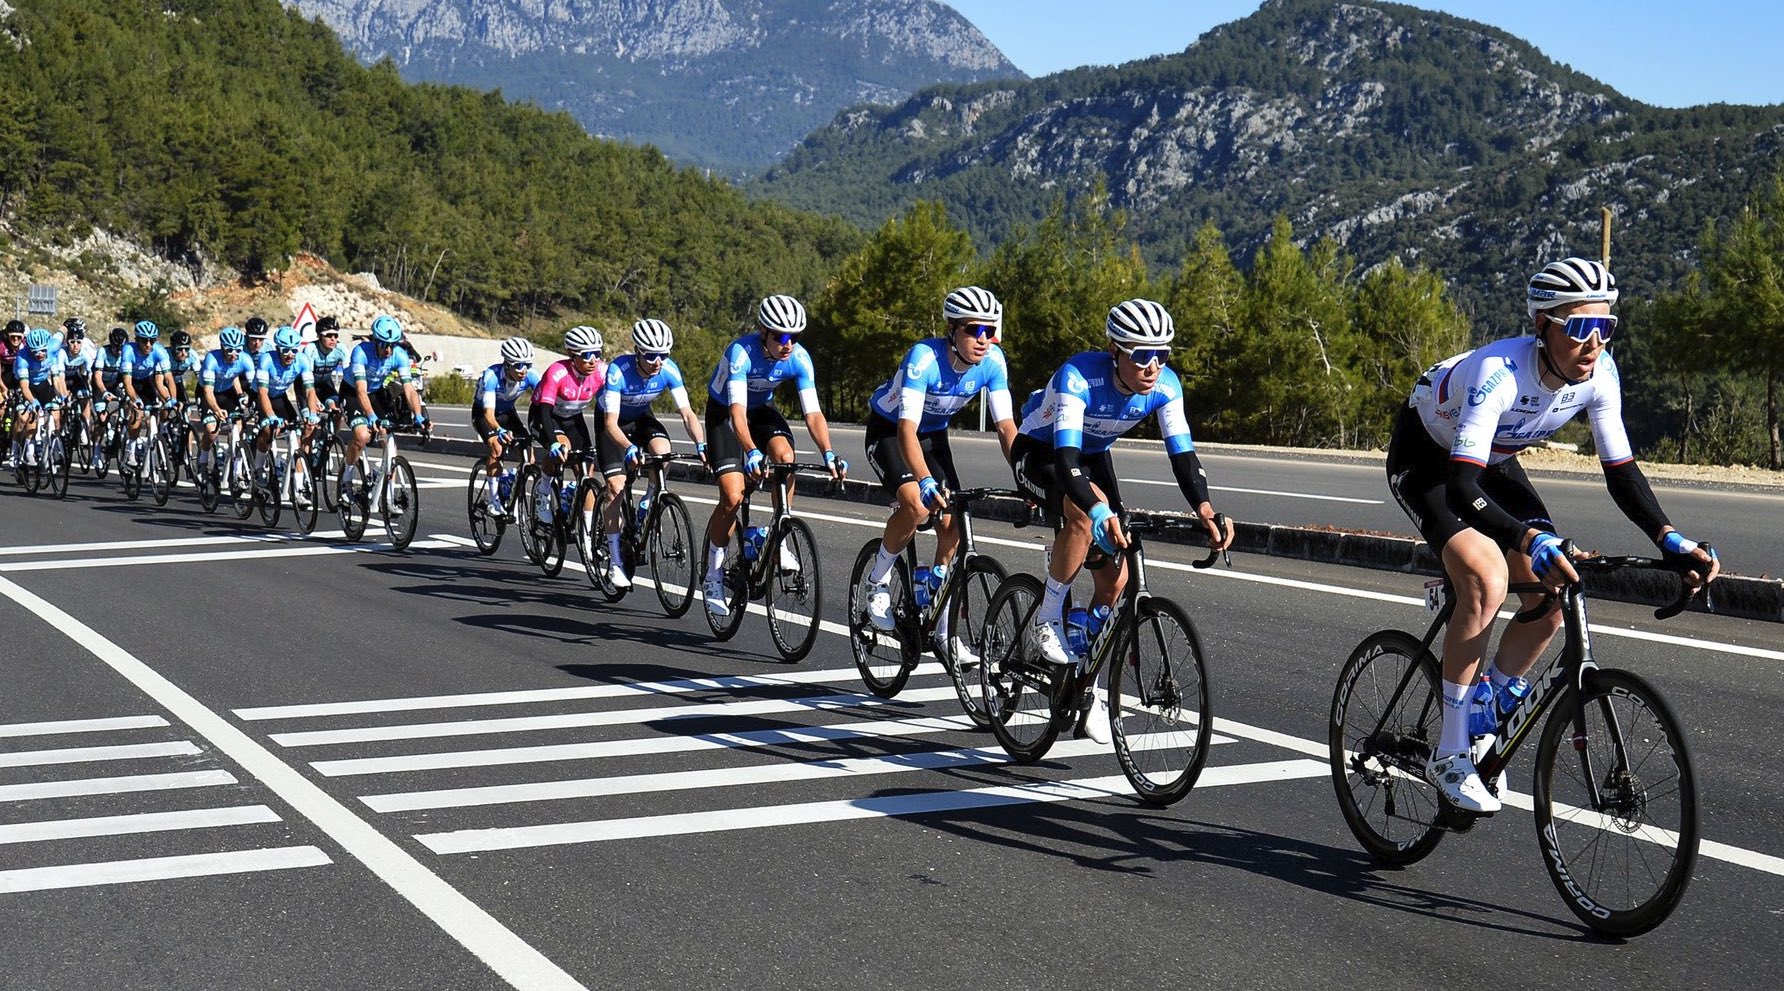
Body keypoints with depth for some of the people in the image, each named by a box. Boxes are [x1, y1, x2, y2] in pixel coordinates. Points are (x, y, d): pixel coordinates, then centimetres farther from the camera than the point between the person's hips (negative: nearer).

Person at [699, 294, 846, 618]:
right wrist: (751, 452, -58)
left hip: (762, 409, 3)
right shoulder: (741, 352, -34)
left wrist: (828, 454, -41)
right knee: (732, 497, -16)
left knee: (785, 456, -29)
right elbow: (737, 411, -43)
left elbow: (813, 413, -25)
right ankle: (713, 576, 2)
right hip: (724, 412, -3)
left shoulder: (799, 358, -23)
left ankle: (780, 545, -16)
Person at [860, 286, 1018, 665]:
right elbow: (907, 428, -41)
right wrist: (926, 482, -55)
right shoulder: (924, 358, -34)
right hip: (889, 429, -5)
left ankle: (944, 631, 3)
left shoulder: (992, 361, -20)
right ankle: (878, 582, -3)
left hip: (934, 433, 5)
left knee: (951, 524, -6)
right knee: (916, 506, -29)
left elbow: (1006, 425, -17)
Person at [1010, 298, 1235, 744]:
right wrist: (1103, 514, -59)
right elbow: (1065, 457, -44)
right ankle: (1048, 618, -17)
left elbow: (1182, 453, -24)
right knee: (1088, 514, -37)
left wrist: (1207, 513, -41)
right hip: (1039, 453, -5)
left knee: (1115, 577, -5)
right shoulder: (1078, 376, -36)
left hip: (1094, 457, 5)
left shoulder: (1165, 385, -21)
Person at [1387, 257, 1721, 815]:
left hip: (1492, 462, 7)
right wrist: (1532, 540, -59)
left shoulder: (1599, 373, -20)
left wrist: (1671, 541, -26)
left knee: (1552, 599, -9)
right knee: (1487, 581, -28)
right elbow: (1462, 484, -45)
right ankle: (1449, 754, -16)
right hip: (1426, 459, -6)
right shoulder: (1498, 371, -38)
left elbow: (1621, 471, -11)